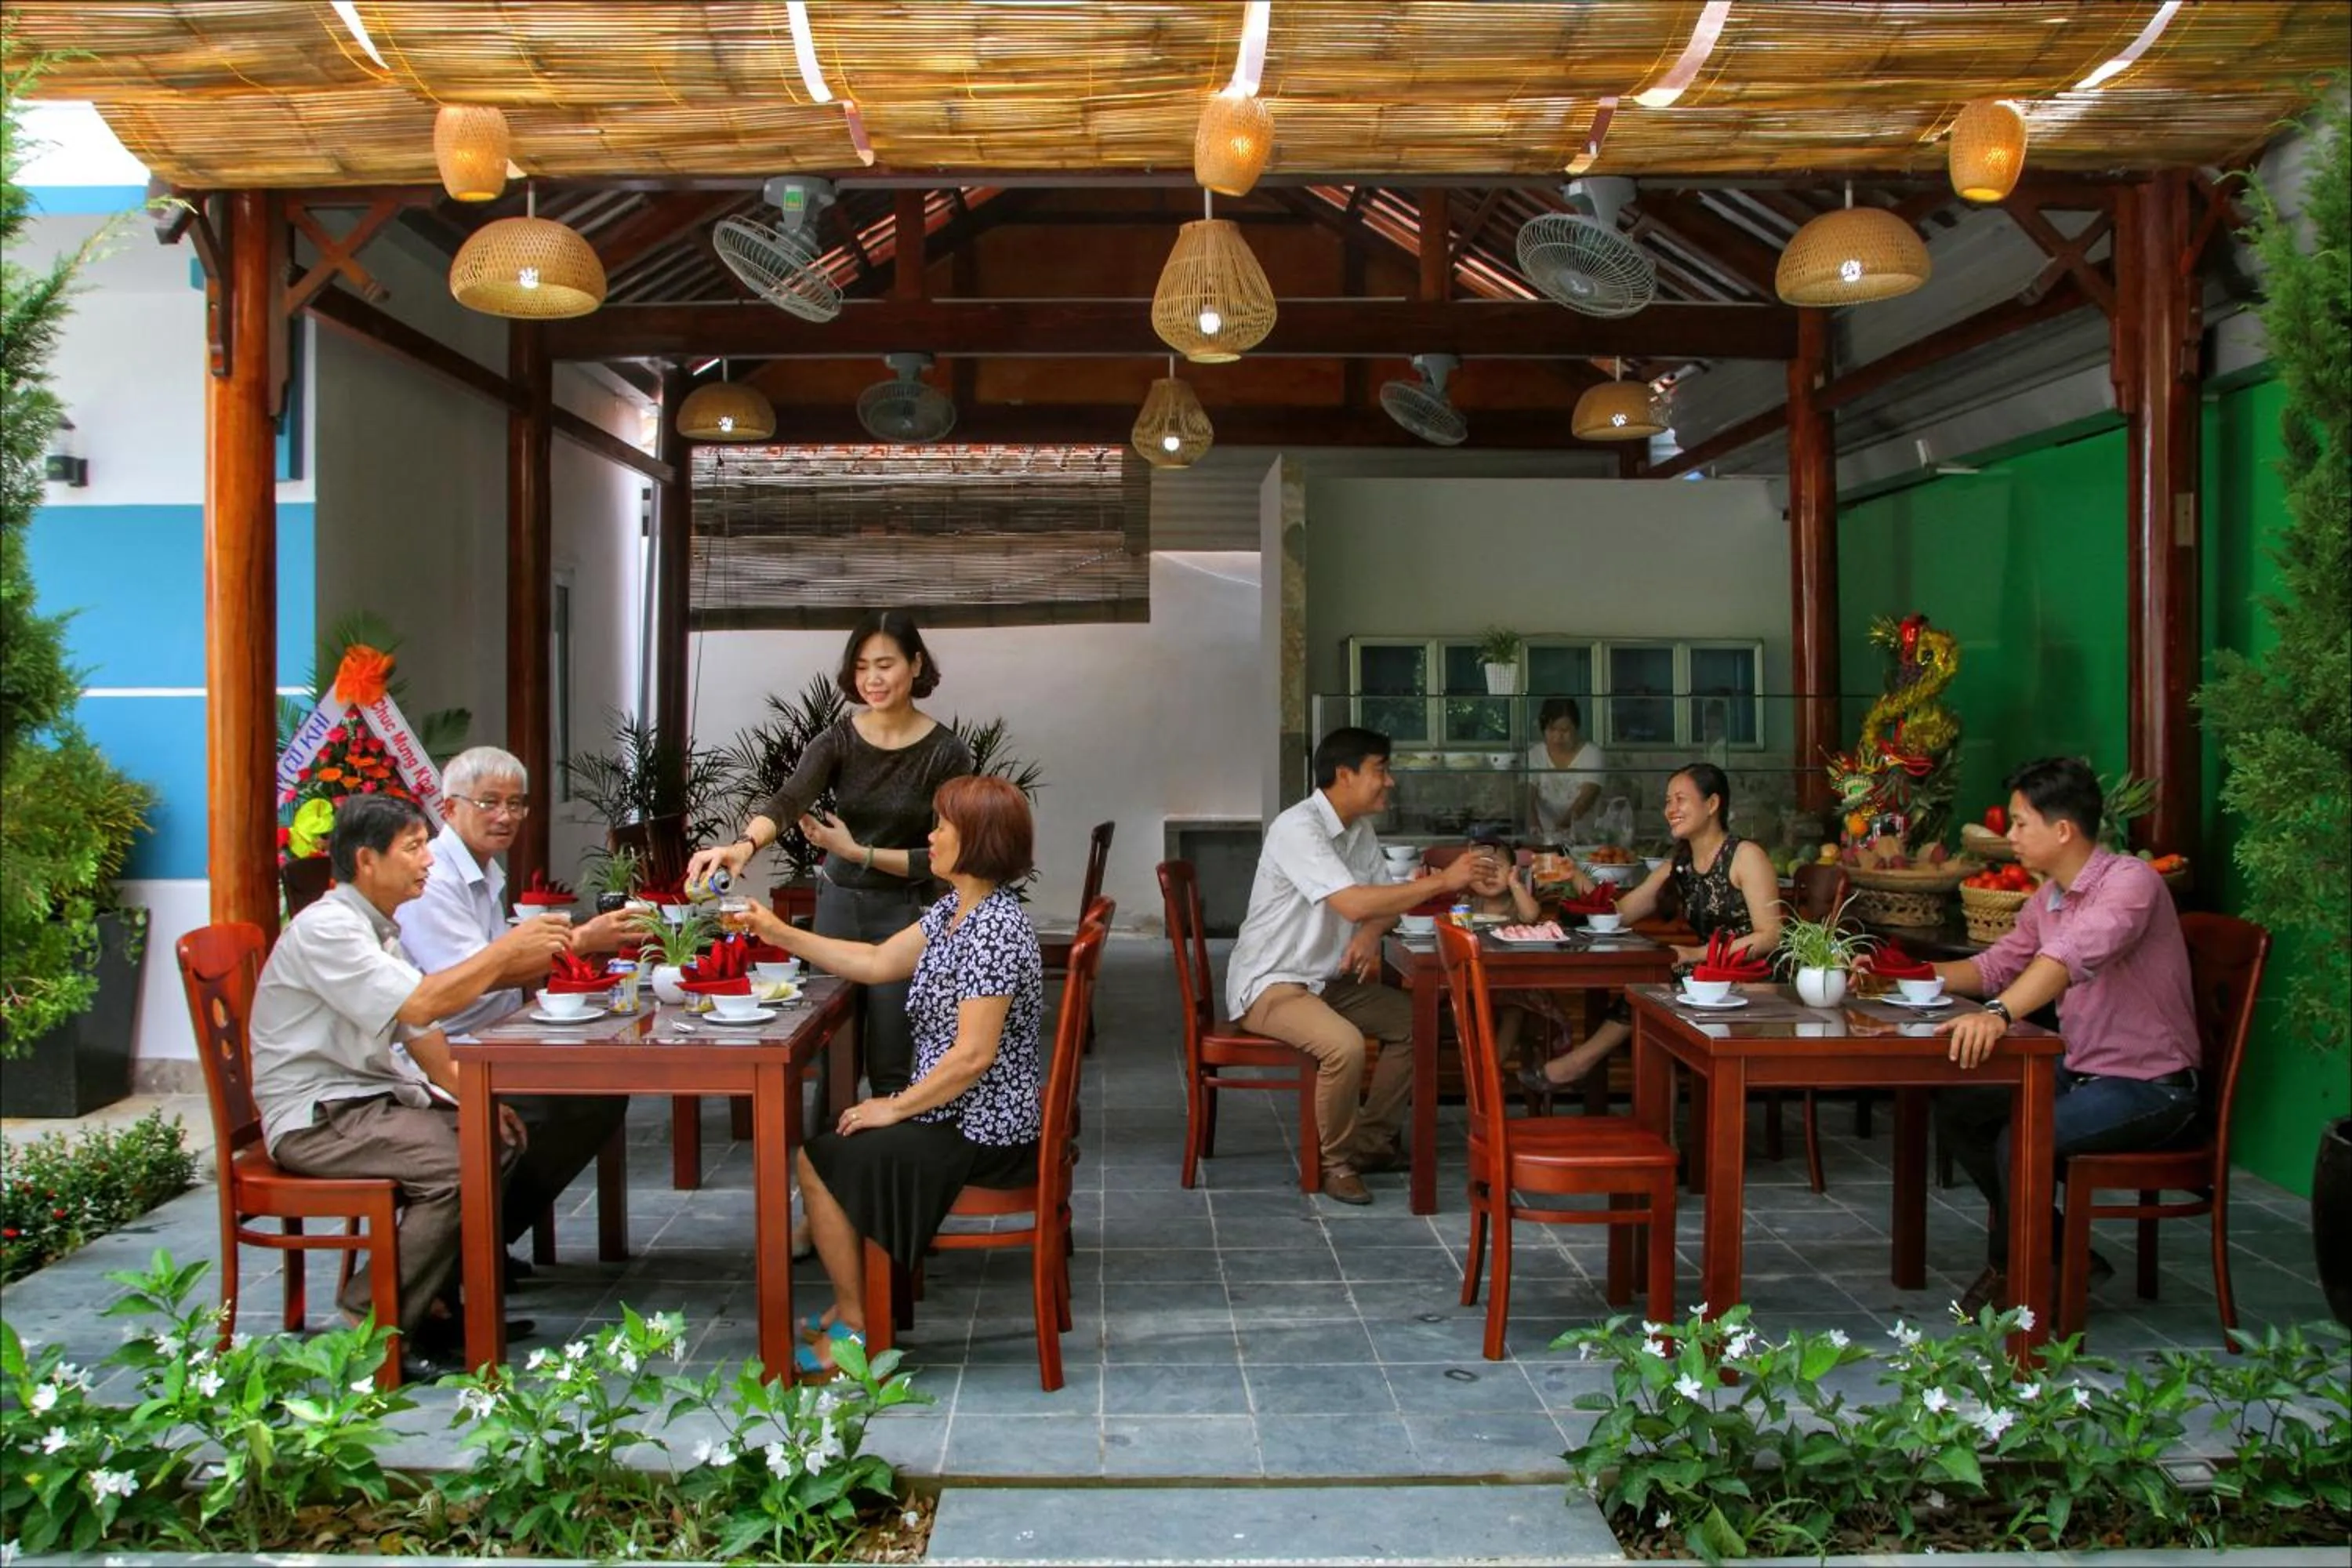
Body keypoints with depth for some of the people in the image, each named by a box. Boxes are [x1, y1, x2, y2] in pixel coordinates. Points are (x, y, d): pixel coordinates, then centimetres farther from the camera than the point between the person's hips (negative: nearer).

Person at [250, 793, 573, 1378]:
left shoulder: (379, 929, 14)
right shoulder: (325, 928, -17)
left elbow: (421, 1034, 15)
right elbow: (417, 1006, -28)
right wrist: (507, 951, -22)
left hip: (371, 1098, 10)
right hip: (316, 1118, -10)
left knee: (496, 1138, -2)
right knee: (456, 1165, -26)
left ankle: (440, 1300, 6)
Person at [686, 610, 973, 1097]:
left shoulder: (946, 752, -10)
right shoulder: (838, 741, -4)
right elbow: (789, 801, -22)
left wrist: (859, 853, -18)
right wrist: (744, 845, -43)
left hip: (905, 913, -3)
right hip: (837, 905, 3)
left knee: (890, 1066, 1)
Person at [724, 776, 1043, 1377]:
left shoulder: (993, 928, -25)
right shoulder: (955, 910, 6)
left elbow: (974, 1056, -28)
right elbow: (878, 962, 14)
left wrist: (895, 1107, -17)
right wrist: (780, 934, 10)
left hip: (981, 1133, -10)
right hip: (956, 1113, 10)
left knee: (823, 1163, -5)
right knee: (827, 1150, 19)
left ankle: (856, 1324, 10)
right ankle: (851, 1305, 28)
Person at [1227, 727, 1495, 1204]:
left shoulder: (1360, 830, 6)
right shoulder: (1297, 828, -23)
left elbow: (1383, 902, 11)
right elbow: (1352, 903, -33)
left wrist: (1372, 933, -14)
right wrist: (1441, 881, -29)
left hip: (1327, 980, 9)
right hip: (1268, 984, -9)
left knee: (1414, 1020, 2)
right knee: (1344, 1044, -32)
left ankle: (1371, 1140, 13)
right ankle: (1333, 1160, -8)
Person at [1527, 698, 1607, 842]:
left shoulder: (1592, 754, -1)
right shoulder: (1534, 755, 5)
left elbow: (1587, 797, -14)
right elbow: (1527, 797, -6)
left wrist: (1564, 823, -32)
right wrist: (1534, 825, -27)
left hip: (1585, 837, -1)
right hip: (1546, 840, 1)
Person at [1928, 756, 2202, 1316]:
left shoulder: (2130, 881, -21)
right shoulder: (2046, 900, 7)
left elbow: (2075, 954, -39)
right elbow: (1994, 966, 18)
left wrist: (2000, 1014, -53)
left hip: (2151, 1086, -9)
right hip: (2079, 1072, 9)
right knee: (1955, 1111, 4)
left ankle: (2010, 1271, 1)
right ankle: (2051, 1247, 16)